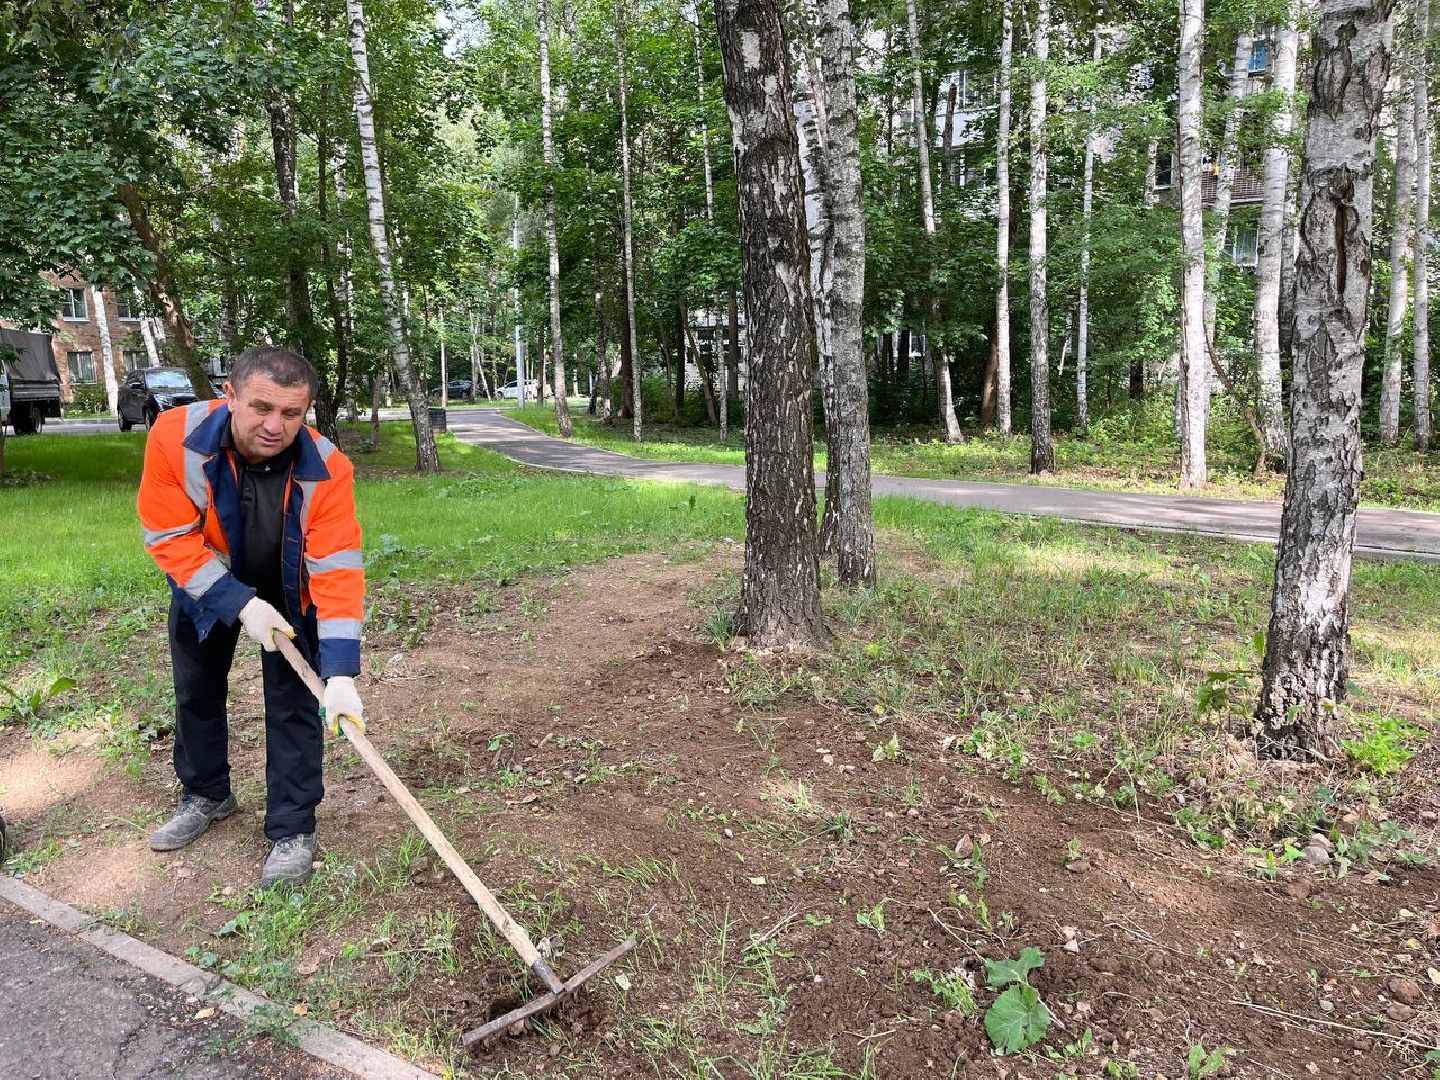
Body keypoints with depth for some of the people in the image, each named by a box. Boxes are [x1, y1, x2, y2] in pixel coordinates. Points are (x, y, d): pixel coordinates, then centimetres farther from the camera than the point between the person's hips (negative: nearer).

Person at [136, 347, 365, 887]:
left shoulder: (326, 469, -35)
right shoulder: (174, 437, -33)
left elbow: (338, 571, -35)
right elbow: (170, 539, -25)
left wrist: (340, 675, -41)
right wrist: (241, 604, -30)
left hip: (288, 589, -2)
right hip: (204, 581, 2)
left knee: (294, 703, -3)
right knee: (196, 690, 17)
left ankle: (292, 830, 11)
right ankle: (206, 795, 41)